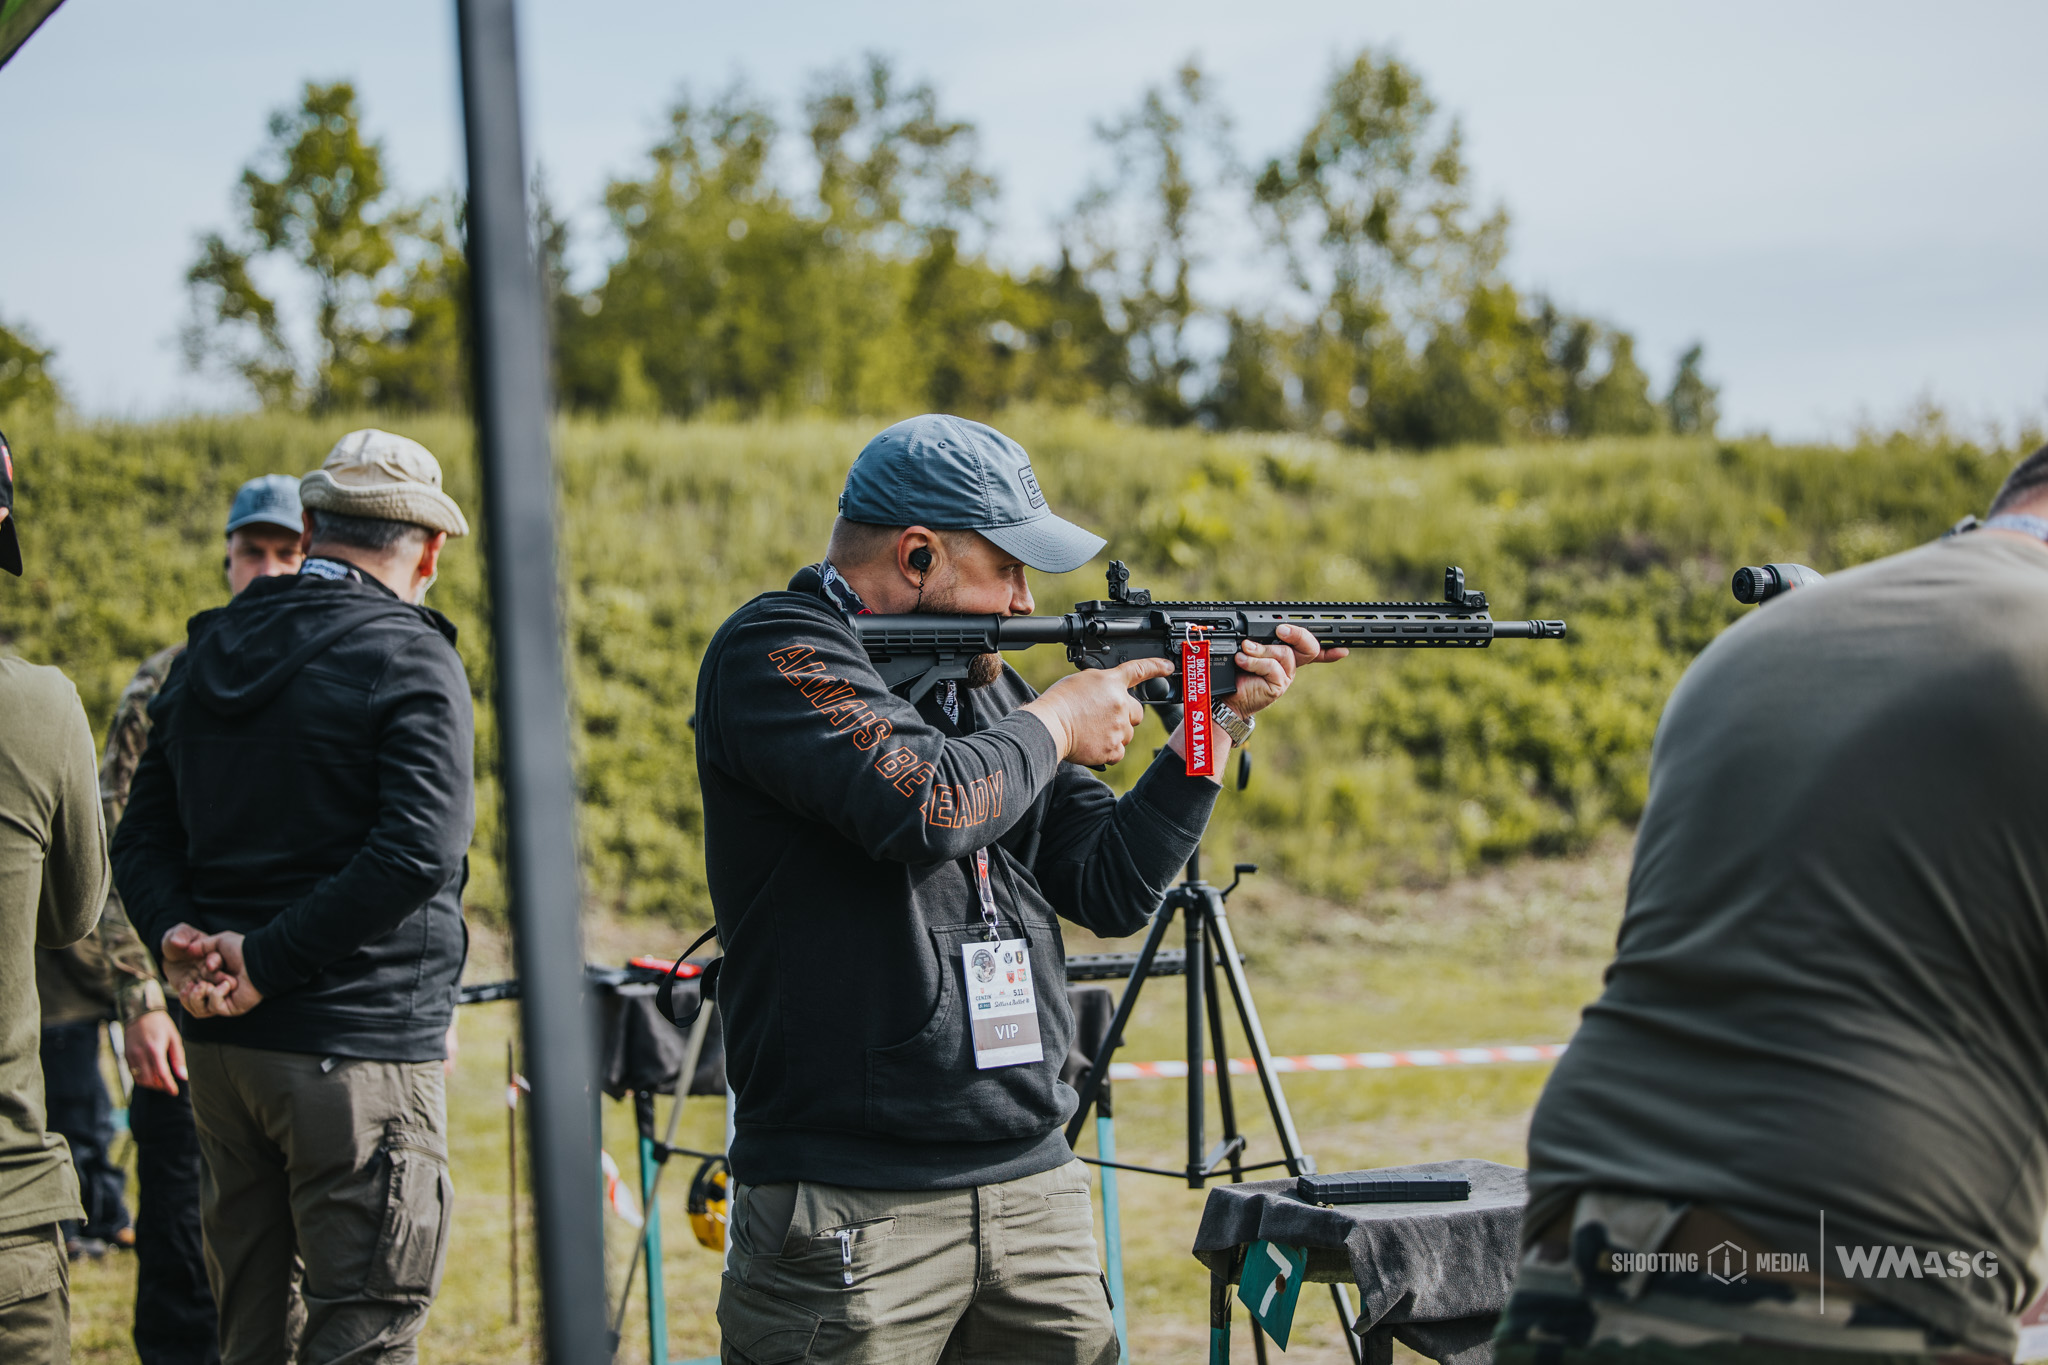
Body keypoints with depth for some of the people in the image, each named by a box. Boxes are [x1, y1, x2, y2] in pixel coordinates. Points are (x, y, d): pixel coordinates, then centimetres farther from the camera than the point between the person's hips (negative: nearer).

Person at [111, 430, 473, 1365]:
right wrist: (266, 962, -17)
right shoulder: (410, 659, -9)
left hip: (221, 1043, 7)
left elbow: (142, 839, 10)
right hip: (358, 1046, -7)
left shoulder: (208, 650, 12)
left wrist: (178, 937, -6)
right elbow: (416, 852, -21)